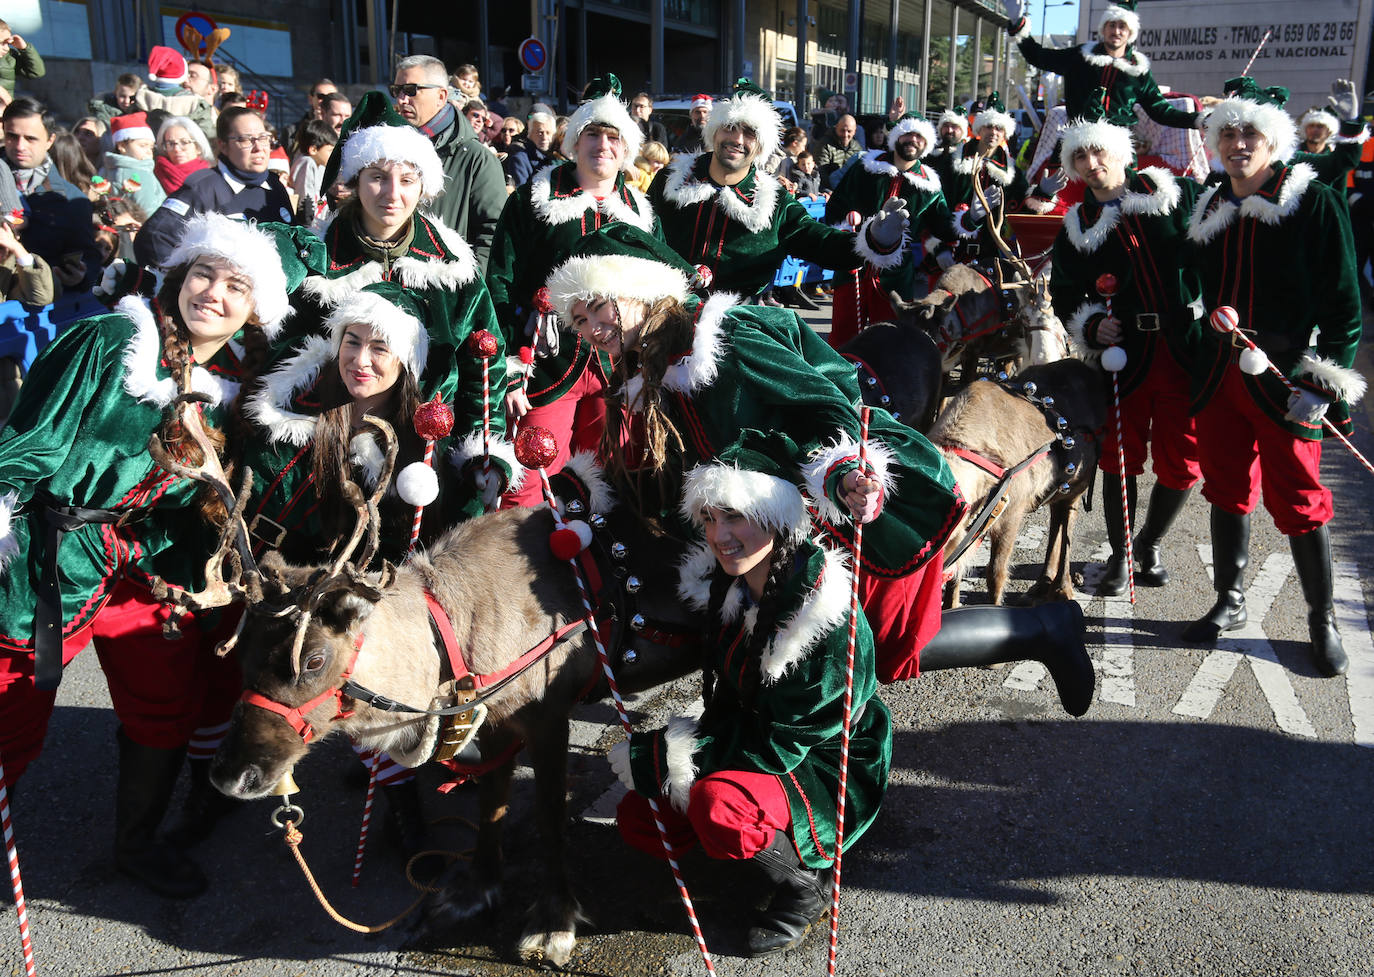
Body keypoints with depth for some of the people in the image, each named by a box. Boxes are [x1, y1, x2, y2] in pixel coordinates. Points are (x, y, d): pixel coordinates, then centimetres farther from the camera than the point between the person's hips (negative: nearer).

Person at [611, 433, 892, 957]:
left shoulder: (829, 618, -30)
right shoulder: (724, 585, -7)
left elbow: (781, 743, -26)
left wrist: (662, 759, -24)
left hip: (828, 770, -7)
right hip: (749, 748, 8)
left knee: (717, 805, -34)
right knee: (638, 819, -3)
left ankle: (806, 884, -5)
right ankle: (767, 842, 12)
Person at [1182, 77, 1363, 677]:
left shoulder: (1314, 203, -6)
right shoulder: (1208, 210, 9)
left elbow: (1342, 301, -6)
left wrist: (1331, 379, -11)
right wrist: (1195, 366, 9)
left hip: (1286, 374, -5)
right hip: (1219, 373, 5)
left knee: (1297, 501, 1)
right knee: (1227, 488, 13)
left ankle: (1322, 620, 18)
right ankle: (1230, 602, 28)